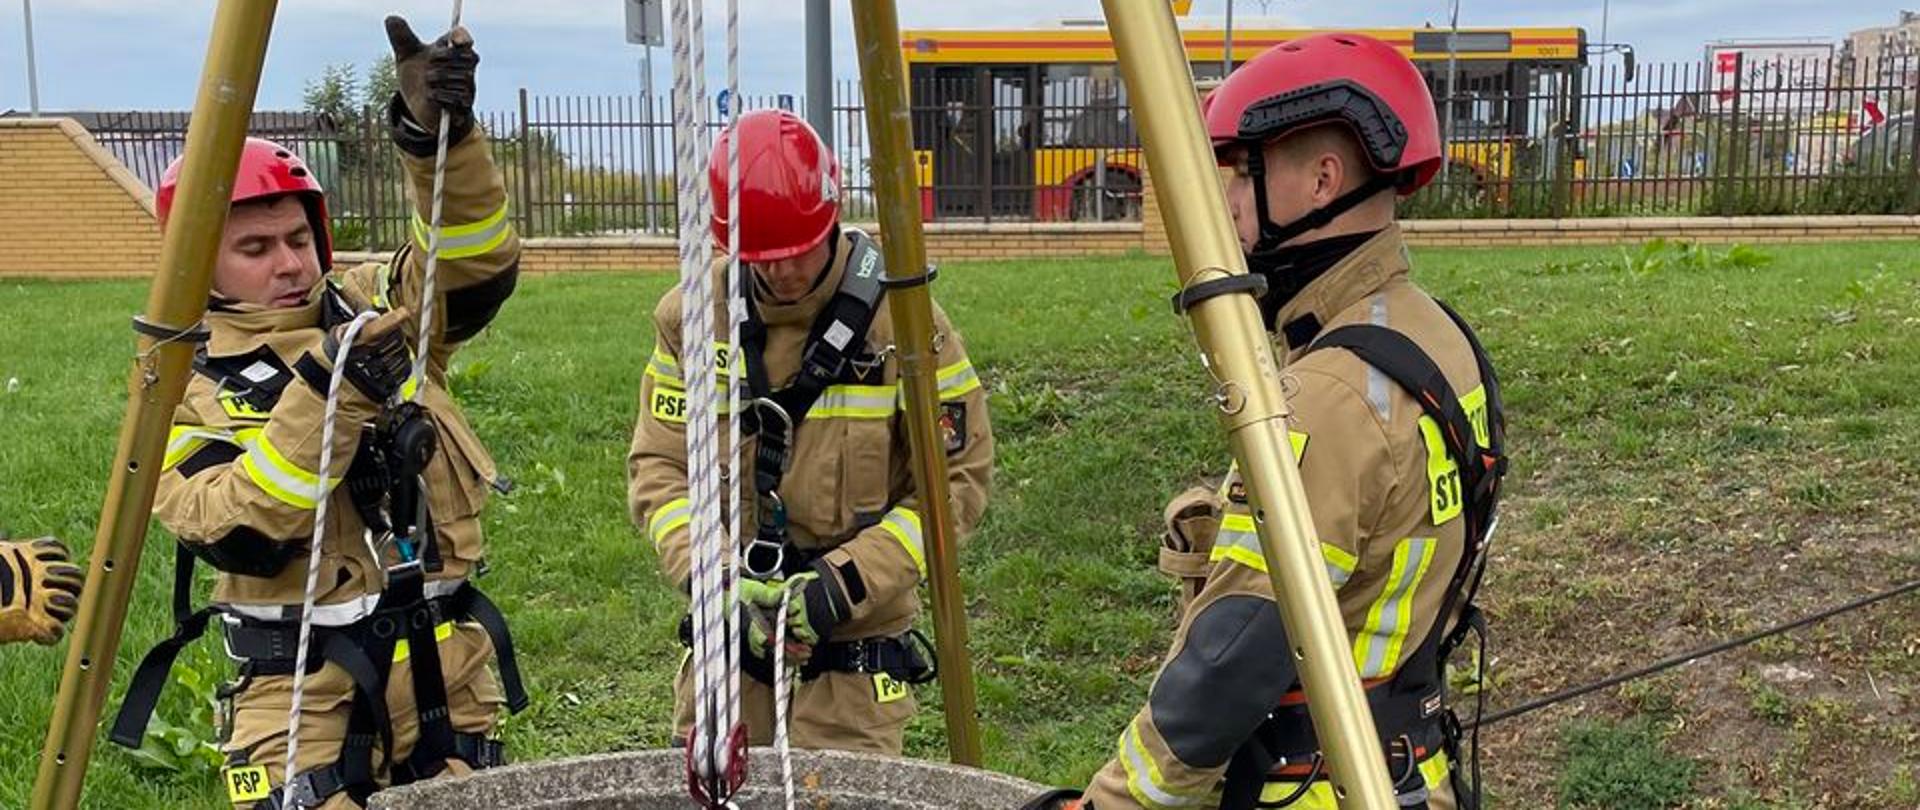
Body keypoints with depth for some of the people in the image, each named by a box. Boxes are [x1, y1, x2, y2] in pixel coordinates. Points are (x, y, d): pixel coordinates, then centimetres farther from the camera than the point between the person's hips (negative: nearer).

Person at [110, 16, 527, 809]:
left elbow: (478, 262, -9)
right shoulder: (181, 385, -3)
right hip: (307, 692, -3)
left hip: (447, 672, 3)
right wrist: (323, 389, -26)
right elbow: (237, 534, -17)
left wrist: (436, 134, -23)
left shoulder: (375, 308, 6)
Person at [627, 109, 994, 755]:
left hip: (856, 644, -3)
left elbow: (958, 477, -8)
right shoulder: (690, 314, -2)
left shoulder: (902, 317, -12)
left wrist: (846, 581, -17)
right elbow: (657, 464, 1)